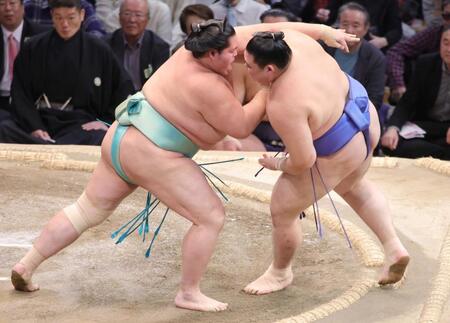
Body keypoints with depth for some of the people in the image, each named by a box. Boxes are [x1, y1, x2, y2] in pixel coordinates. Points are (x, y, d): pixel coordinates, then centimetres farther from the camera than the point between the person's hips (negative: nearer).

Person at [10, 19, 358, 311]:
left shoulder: (203, 48, -1)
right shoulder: (208, 87, -24)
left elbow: (264, 30, 3)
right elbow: (241, 126, -11)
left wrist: (320, 30, 3)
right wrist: (269, 89, -3)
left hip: (122, 139, 10)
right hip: (152, 156, -9)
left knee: (87, 211, 17)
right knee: (211, 217, 0)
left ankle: (26, 267, 20)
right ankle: (189, 293, 8)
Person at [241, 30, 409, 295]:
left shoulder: (283, 105, -37)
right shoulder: (291, 40, -17)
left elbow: (304, 161, -29)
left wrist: (279, 165, -9)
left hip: (336, 154, -8)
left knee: (282, 211, 14)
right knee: (354, 185, 38)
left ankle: (281, 272, 40)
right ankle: (394, 248, 35)